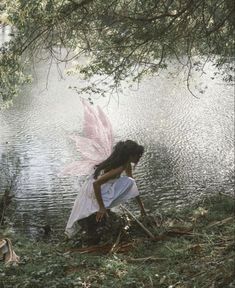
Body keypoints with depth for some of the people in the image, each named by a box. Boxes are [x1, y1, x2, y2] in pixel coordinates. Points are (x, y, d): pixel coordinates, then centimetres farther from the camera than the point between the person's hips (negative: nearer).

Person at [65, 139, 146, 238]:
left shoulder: (126, 165, -1)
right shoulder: (119, 168, -30)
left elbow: (133, 186, 12)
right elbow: (96, 184, -35)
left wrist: (141, 206, 18)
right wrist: (102, 207, -27)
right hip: (94, 192, -9)